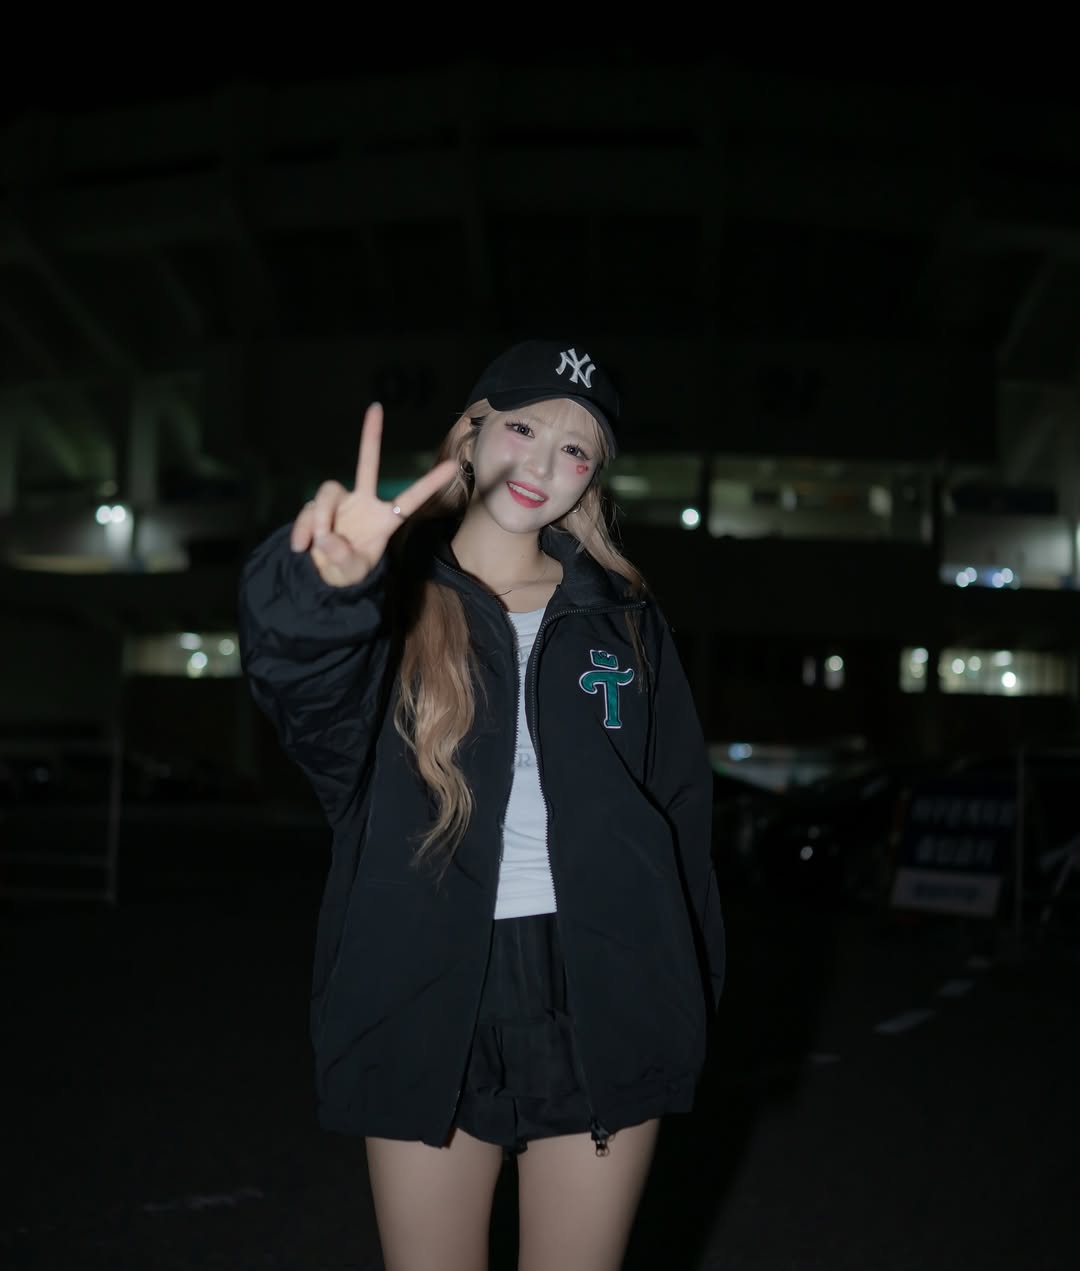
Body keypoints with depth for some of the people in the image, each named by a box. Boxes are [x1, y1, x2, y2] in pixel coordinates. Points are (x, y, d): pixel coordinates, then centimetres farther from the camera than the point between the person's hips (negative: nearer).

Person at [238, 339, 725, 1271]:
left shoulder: (621, 615, 8)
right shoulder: (395, 598, 0)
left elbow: (680, 803, 10)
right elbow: (302, 683, -24)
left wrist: (686, 994, 5)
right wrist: (326, 581, -47)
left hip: (597, 993, 1)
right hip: (429, 995, -1)